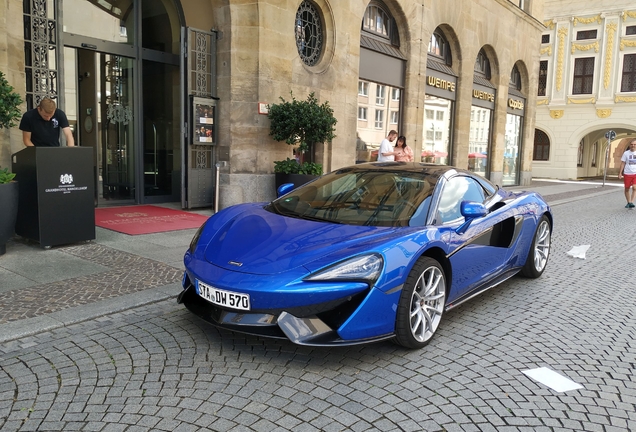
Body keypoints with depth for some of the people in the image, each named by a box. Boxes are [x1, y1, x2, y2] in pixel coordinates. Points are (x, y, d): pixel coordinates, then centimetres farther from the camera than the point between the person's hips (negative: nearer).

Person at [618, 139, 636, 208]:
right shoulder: (626, 153, 2)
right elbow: (622, 163, 3)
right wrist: (620, 173, -3)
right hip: (627, 174, 0)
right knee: (627, 189, 7)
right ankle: (628, 202, 21)